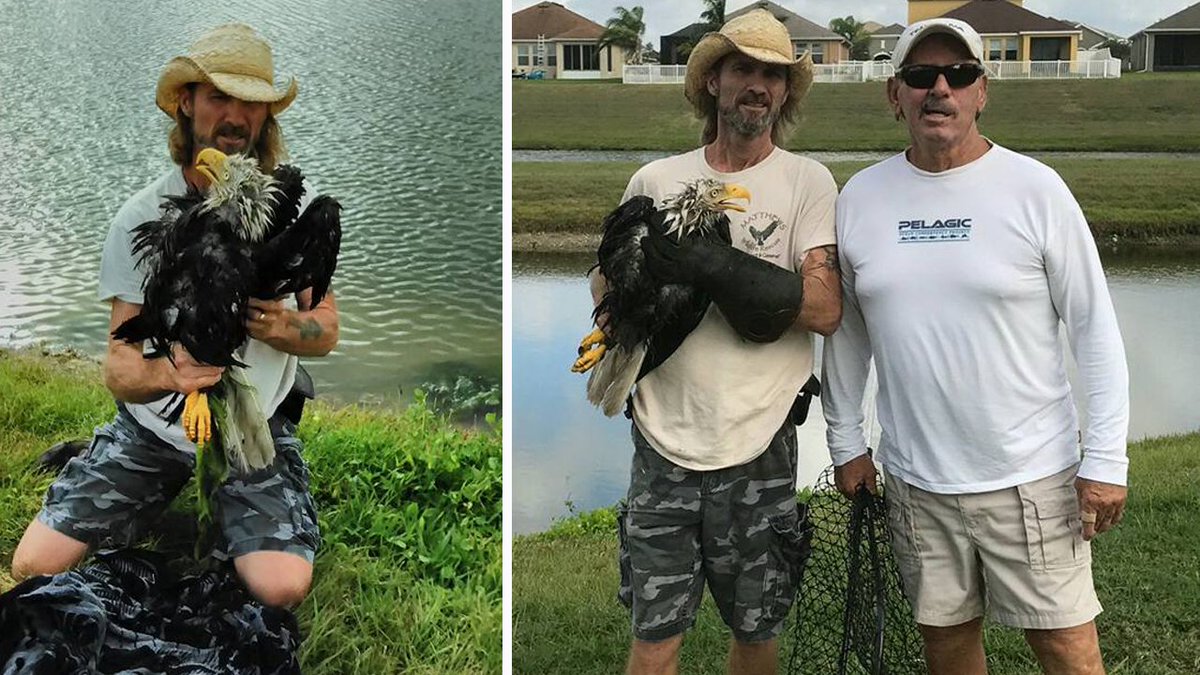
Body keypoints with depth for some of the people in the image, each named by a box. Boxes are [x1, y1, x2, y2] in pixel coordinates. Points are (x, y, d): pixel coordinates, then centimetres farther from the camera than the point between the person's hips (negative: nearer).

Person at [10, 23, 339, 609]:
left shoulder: (293, 204, -4)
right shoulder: (140, 218, -7)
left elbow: (326, 329, 1)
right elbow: (119, 369, -10)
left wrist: (282, 327, -23)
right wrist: (164, 376, -35)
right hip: (153, 426, 1)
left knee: (282, 587, -23)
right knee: (34, 564, -9)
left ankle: (227, 536, 14)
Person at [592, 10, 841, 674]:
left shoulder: (807, 181, 1)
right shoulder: (655, 179, 7)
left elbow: (825, 308, -11)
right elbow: (606, 284, 16)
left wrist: (713, 264, -21)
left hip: (758, 449, -1)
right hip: (663, 444, 1)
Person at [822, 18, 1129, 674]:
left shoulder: (1035, 188, -7)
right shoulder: (859, 196, 2)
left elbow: (1096, 329, -4)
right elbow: (846, 329, 11)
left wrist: (1105, 459, -7)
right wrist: (844, 440, 10)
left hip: (1032, 475, -2)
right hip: (914, 478, 3)